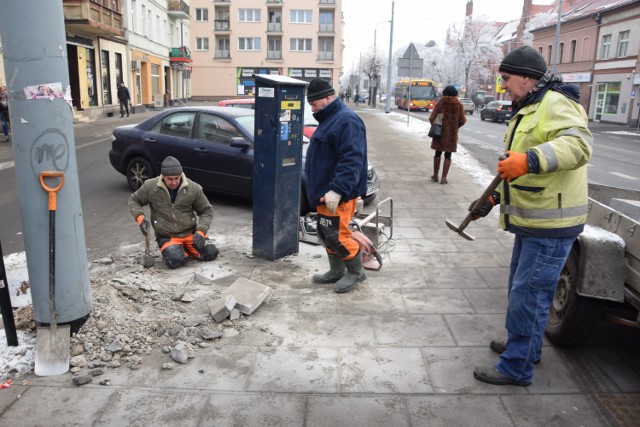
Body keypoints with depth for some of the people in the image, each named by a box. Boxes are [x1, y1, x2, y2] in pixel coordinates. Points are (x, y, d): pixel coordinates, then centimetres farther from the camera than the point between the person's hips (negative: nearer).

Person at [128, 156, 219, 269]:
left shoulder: (194, 188, -8)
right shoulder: (150, 187, -8)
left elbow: (206, 211, 1)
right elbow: (133, 200, 8)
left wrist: (200, 231, -15)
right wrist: (140, 217, -12)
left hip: (190, 233, 1)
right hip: (166, 237, -1)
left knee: (211, 253, -16)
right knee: (176, 260, -28)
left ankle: (184, 248, 13)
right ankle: (171, 249, 10)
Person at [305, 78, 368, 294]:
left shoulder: (346, 120, -18)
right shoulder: (329, 119, 16)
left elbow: (351, 160, -27)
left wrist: (337, 190, -32)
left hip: (337, 195, -10)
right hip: (325, 192, 10)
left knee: (335, 235, -6)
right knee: (325, 234, 15)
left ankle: (356, 271, 13)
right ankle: (336, 272, 29)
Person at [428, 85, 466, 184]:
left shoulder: (440, 103, -4)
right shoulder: (458, 105, -3)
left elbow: (431, 118, -7)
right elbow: (462, 120, -3)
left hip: (440, 132, 1)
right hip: (452, 133, 0)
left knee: (438, 153, 14)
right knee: (448, 155, 4)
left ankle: (435, 175, 19)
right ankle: (444, 177, 1)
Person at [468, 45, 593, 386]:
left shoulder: (556, 104, -16)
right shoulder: (527, 111, 19)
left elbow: (578, 145, -35)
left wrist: (530, 160, -48)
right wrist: (493, 197, 21)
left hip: (551, 224, -11)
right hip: (530, 220, 11)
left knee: (528, 295, -4)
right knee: (520, 289, 21)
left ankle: (517, 367, 9)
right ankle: (524, 345, 39)